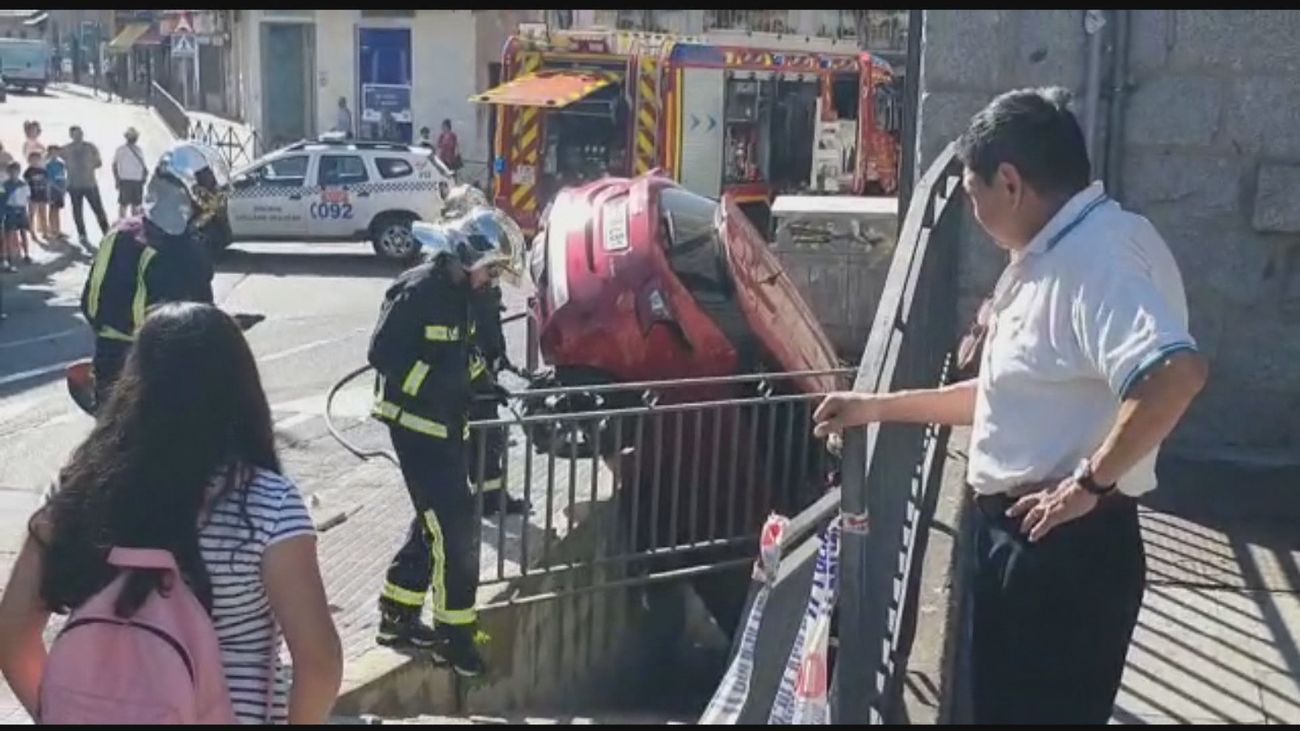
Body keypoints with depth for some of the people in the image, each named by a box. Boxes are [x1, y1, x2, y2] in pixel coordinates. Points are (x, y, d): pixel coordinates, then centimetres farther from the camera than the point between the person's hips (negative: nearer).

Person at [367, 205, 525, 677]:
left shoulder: (458, 294, 11)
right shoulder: (418, 291, -18)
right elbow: (382, 353, -22)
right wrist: (432, 381, -19)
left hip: (443, 425, 10)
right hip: (416, 424, -10)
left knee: (436, 523, 16)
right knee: (455, 528, -8)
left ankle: (397, 616, 29)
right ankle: (454, 635, 4)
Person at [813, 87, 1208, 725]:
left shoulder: (1098, 253, -20)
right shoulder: (1051, 257, 15)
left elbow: (1175, 373, -36)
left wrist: (1089, 482, -24)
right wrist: (878, 407, 20)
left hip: (1068, 547, -10)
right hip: (1020, 537, 10)